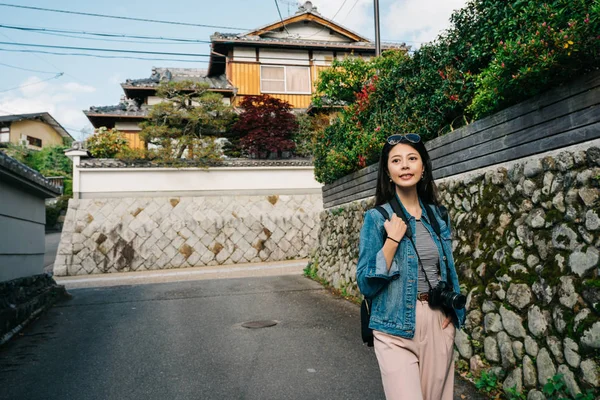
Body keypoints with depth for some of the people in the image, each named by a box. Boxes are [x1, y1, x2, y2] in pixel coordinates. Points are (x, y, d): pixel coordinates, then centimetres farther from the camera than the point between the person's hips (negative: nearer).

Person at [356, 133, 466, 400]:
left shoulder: (437, 215, 5)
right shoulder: (377, 218, -8)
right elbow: (366, 284, -12)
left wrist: (453, 310, 5)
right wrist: (393, 240, -19)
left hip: (439, 325, 5)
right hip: (396, 329, -4)